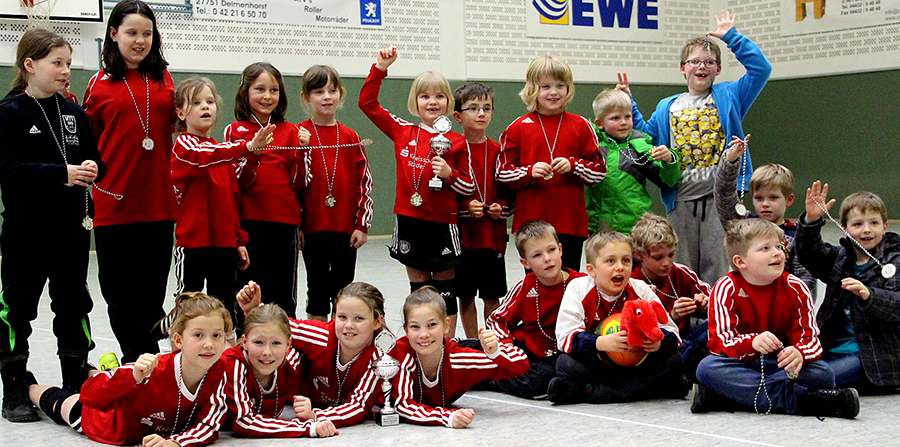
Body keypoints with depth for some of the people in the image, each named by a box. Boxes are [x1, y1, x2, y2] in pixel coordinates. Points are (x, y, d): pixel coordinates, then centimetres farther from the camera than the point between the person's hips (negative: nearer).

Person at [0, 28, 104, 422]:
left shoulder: (75, 114, 9)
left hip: (72, 227, 5)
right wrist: (63, 173, -23)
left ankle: (77, 386, 23)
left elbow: (96, 161, 12)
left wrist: (92, 170, -11)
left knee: (74, 306, 12)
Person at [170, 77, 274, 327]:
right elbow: (203, 157, -30)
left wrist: (240, 240, 13)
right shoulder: (184, 146, -6)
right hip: (193, 240, -6)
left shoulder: (221, 149, 15)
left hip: (224, 242, 6)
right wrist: (248, 146, -44)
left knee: (226, 307, 9)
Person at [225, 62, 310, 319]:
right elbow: (237, 181, -7)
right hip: (249, 222, -1)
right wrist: (254, 151, -22)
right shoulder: (235, 131, 2)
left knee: (283, 297, 5)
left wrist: (302, 149, -11)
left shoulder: (290, 132, 6)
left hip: (284, 222, 1)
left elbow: (299, 182, 3)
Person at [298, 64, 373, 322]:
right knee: (318, 290, 6)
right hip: (313, 228, -2)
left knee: (343, 292, 8)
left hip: (346, 228, 2)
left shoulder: (350, 137, 5)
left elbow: (364, 182, 6)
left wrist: (362, 224, 0)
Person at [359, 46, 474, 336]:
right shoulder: (403, 132, 4)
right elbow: (367, 103, 6)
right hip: (409, 221, 2)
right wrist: (380, 68, -1)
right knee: (418, 290, 10)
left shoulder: (456, 142, -2)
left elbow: (469, 186, 2)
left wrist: (449, 174, -16)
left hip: (443, 224, -2)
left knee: (445, 291, 6)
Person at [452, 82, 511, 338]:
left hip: (494, 233, 2)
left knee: (492, 296, 7)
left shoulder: (498, 151, 6)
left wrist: (502, 208, -8)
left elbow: (510, 189, 10)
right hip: (463, 233, -2)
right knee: (466, 295, 7)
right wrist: (465, 207, -17)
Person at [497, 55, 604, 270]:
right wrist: (530, 172, -13)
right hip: (530, 221, -1)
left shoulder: (581, 126, 6)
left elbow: (600, 170, 7)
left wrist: (573, 165, -11)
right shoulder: (519, 128, 4)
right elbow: (502, 171, 4)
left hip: (571, 222, 1)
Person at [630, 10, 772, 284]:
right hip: (681, 200, 3)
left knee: (718, 267, -5)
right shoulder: (667, 108, 17)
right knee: (682, 273, 8)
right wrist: (628, 104, 12)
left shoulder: (729, 97, 9)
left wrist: (731, 36, 0)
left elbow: (761, 68, -1)